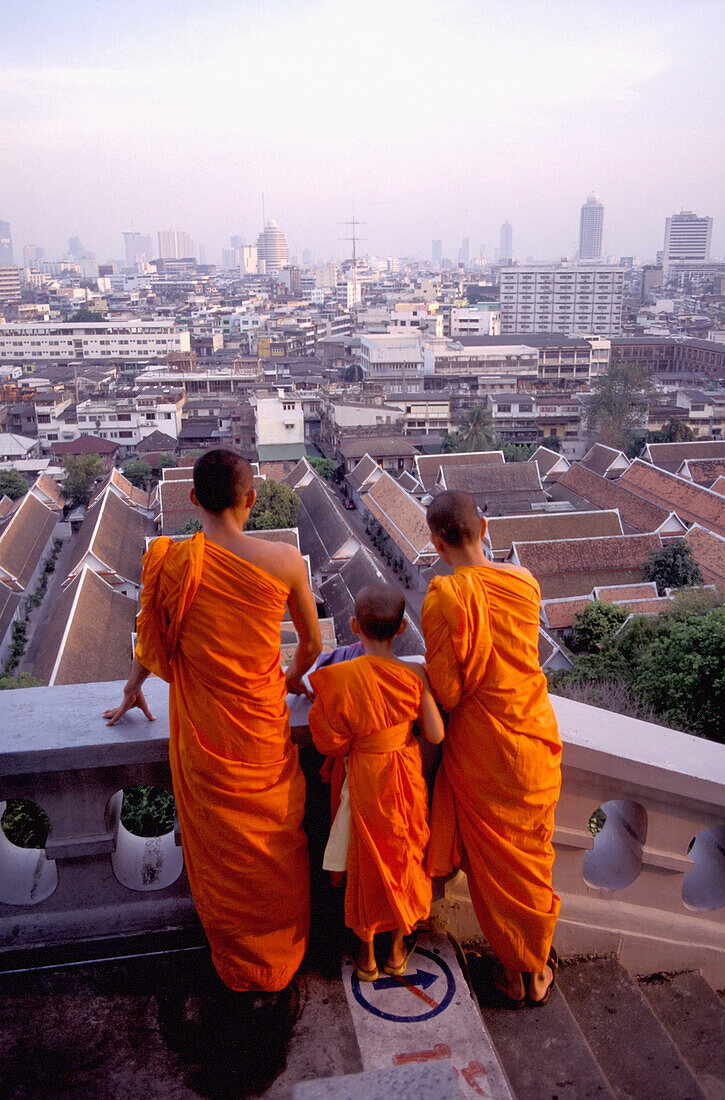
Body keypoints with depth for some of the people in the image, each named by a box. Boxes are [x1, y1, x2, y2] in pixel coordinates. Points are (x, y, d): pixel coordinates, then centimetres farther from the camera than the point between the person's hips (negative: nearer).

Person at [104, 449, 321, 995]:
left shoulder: (169, 561, -14)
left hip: (204, 734, 0)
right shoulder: (285, 560, -15)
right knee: (275, 840, 22)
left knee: (220, 851, 20)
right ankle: (282, 948, 43)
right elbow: (313, 643, 0)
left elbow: (151, 639, 4)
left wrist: (133, 689, 24)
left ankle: (237, 964, 42)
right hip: (265, 729, 0)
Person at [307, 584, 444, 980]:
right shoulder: (415, 675, -16)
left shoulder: (339, 678, -21)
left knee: (368, 861, 17)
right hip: (407, 775, 1)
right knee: (405, 857, 21)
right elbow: (436, 734, -11)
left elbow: (332, 742, -14)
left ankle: (367, 955, 34)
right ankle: (398, 949, 38)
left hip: (366, 779, -1)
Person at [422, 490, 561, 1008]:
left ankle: (512, 972, 33)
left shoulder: (443, 597, -22)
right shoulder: (524, 581, -7)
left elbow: (445, 685, -15)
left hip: (479, 745, -4)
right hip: (534, 736, 4)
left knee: (494, 859, 16)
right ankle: (536, 970, 36)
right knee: (531, 854, 19)